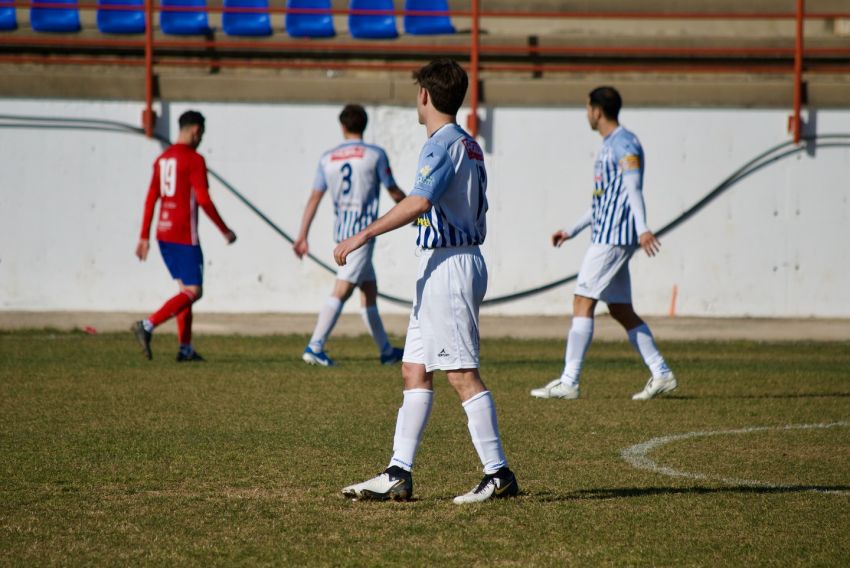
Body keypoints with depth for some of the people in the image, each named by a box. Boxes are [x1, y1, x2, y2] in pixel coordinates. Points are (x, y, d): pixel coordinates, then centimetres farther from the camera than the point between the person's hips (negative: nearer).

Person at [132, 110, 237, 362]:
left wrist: (144, 237, 15)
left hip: (163, 234, 8)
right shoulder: (194, 159, -10)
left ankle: (185, 348, 10)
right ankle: (147, 326, -21)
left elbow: (151, 199, 12)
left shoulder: (162, 159, 12)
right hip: (184, 236, -8)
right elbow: (203, 199, -16)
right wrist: (225, 231, -7)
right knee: (193, 292, -6)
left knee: (185, 289, 15)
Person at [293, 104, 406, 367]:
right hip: (363, 230, -6)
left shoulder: (328, 158, 8)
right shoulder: (375, 155, -4)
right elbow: (394, 193, 2)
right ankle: (315, 347, -20)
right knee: (341, 291, -11)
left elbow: (314, 198, 5)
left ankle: (386, 350, 22)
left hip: (341, 231, 6)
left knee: (369, 290, 15)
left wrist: (302, 236, 7)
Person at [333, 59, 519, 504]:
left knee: (462, 374, -9)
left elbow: (419, 202, -30)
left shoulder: (442, 145, -14)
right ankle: (398, 475, 9)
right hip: (441, 268, 10)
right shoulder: (469, 146, 16)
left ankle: (498, 473, -8)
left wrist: (365, 235, -32)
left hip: (447, 266, -10)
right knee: (414, 371, 9)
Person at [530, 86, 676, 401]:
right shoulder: (608, 147, 21)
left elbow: (633, 189, -21)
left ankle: (569, 381, -11)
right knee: (621, 310, 9)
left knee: (583, 301, -10)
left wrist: (642, 228, -32)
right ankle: (661, 373, 9)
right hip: (606, 236, 10)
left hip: (613, 237, -10)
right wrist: (571, 231, 30)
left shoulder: (624, 144, -9)